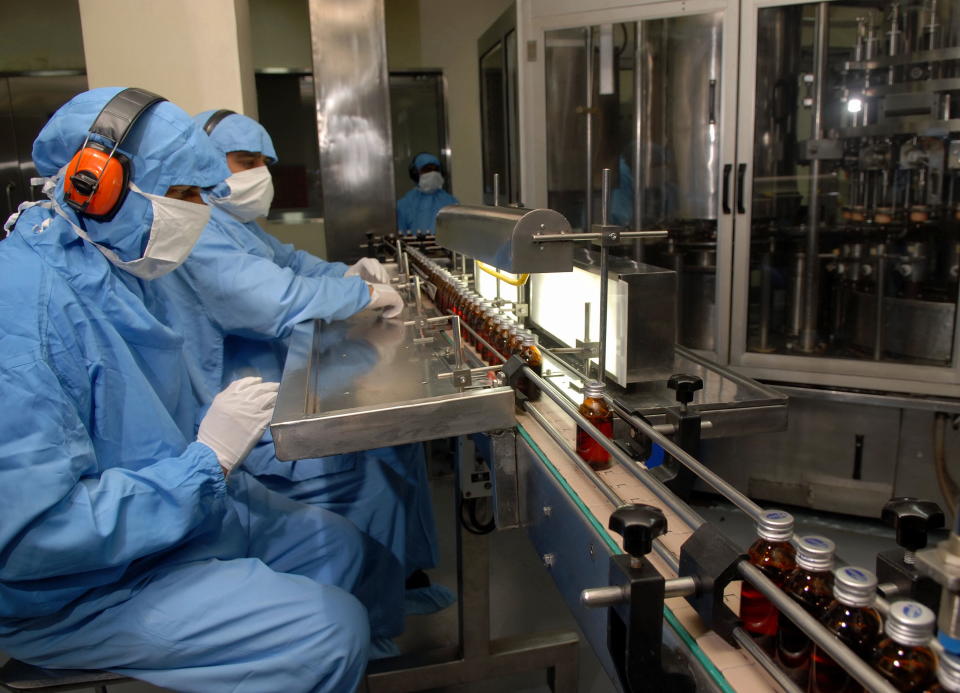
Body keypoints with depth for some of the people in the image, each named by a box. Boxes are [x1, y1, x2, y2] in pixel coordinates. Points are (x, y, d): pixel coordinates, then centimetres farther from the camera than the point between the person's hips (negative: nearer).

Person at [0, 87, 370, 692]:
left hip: (178, 510, 9)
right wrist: (208, 457, -26)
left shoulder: (120, 272, 2)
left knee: (336, 543, 15)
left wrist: (239, 432, -3)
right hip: (74, 592, -9)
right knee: (332, 632, -17)